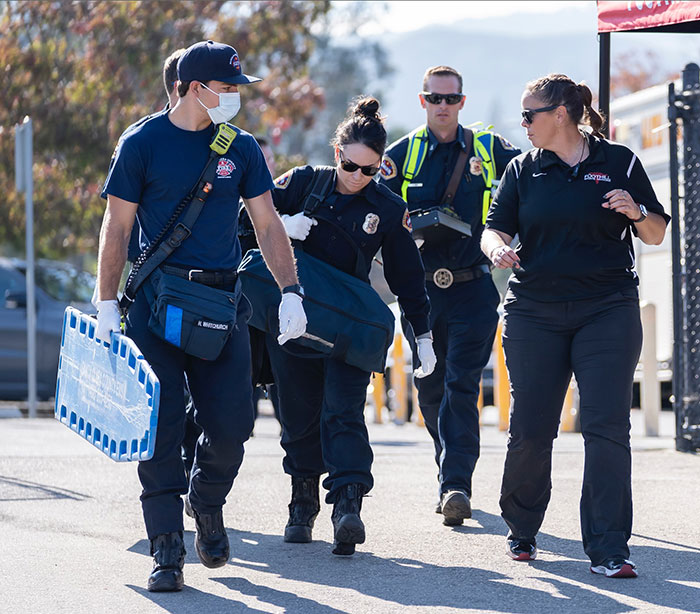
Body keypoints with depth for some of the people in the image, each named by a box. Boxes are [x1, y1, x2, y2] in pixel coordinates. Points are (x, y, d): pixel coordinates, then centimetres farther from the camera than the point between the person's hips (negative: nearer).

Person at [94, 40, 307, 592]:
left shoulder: (241, 148, 9)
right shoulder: (143, 144, -1)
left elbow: (267, 224, 10)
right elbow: (117, 228, 1)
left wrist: (290, 292, -1)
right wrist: (106, 306, -5)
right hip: (157, 298, -3)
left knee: (232, 425, -4)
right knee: (162, 425, -8)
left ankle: (208, 504, 27)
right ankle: (168, 551, -4)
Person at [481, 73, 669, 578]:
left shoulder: (619, 162, 4)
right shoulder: (523, 171, 10)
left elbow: (657, 235, 7)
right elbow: (495, 230, 7)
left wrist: (636, 212, -15)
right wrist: (498, 248, -17)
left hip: (608, 312, -2)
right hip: (535, 313, 2)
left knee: (607, 427, -11)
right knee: (531, 429, 1)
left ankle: (608, 549, -10)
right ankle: (522, 528, 25)